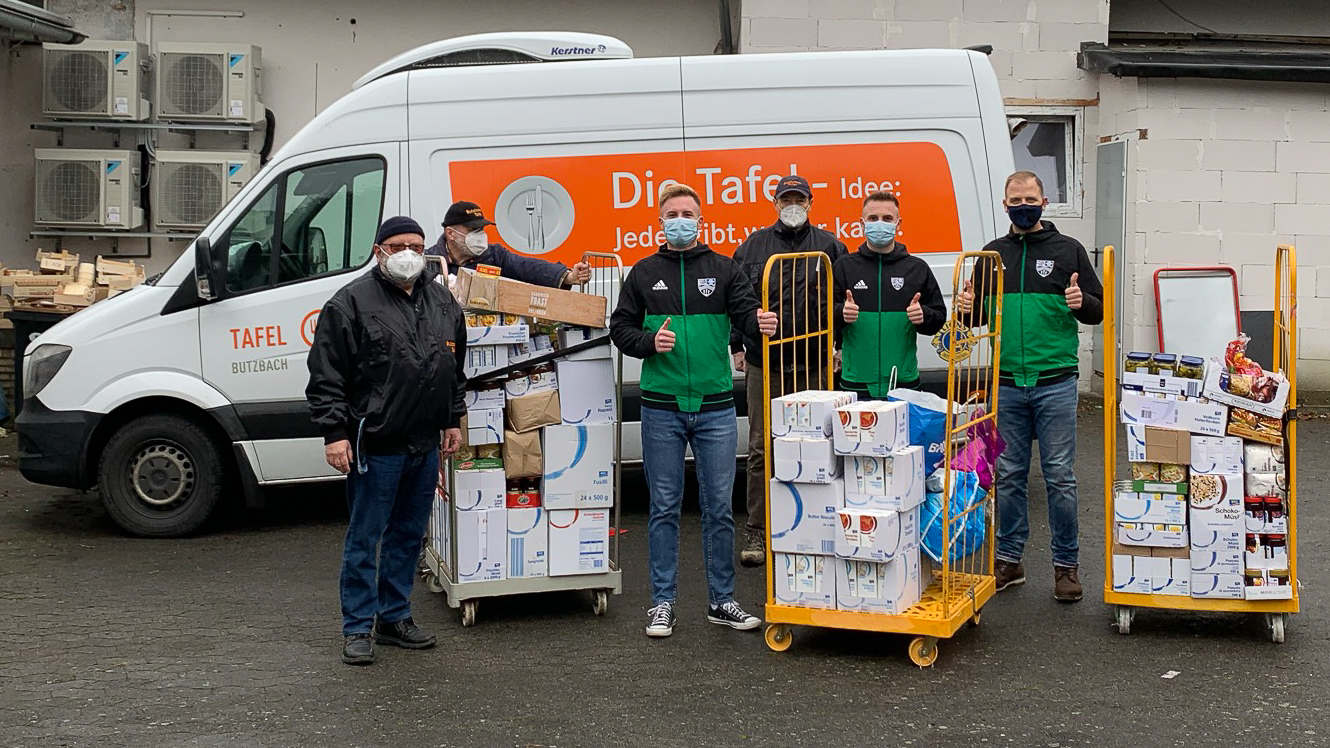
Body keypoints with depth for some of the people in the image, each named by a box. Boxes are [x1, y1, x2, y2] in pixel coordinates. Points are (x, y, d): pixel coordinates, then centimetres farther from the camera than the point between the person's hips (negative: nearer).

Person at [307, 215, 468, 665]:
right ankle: (358, 628, 10)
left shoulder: (442, 301, 12)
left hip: (426, 444, 7)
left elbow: (456, 368, 23)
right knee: (365, 538, 1)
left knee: (409, 535, 15)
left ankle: (394, 617, 27)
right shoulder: (352, 302, -7)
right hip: (375, 445, -6)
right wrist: (335, 433, -13)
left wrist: (453, 420, 21)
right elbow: (326, 376, -9)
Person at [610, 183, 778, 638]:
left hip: (715, 407, 0)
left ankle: (722, 601, 16)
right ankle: (662, 603, 14)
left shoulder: (723, 269, 6)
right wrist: (649, 342, -11)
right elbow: (620, 327, 9)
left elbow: (745, 313, -5)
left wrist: (760, 323, -28)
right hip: (662, 408, 0)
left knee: (720, 507, 5)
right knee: (665, 507, 5)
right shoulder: (644, 273, 8)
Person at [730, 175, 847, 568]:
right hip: (764, 363, 0)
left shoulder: (829, 246, 7)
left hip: (813, 365, 0)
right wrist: (738, 346, 10)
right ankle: (757, 532, 7)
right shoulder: (754, 245, 8)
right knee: (761, 448, 1)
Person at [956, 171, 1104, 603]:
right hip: (1006, 384, 3)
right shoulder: (993, 254, 12)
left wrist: (1080, 303, -18)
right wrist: (967, 308, -5)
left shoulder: (1068, 250, 3)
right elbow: (978, 315, 18)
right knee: (1009, 476, 9)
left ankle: (1066, 564, 10)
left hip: (1055, 383, -3)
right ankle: (1009, 559, 18)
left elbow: (1099, 310, 5)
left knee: (1060, 477, 0)